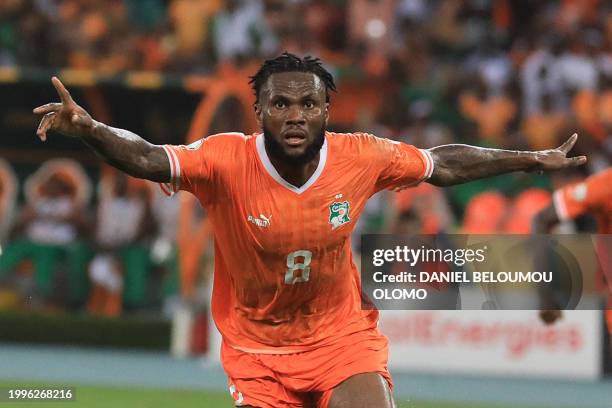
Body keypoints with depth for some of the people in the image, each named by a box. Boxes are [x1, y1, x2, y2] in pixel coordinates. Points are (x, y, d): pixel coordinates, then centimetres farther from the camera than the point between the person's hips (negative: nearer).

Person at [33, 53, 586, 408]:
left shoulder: (361, 158, -12)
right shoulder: (227, 160, -20)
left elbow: (442, 165, 4)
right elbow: (148, 159, -33)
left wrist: (534, 160, 10)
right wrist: (88, 129, -53)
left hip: (343, 336, 1)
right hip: (257, 349, -1)